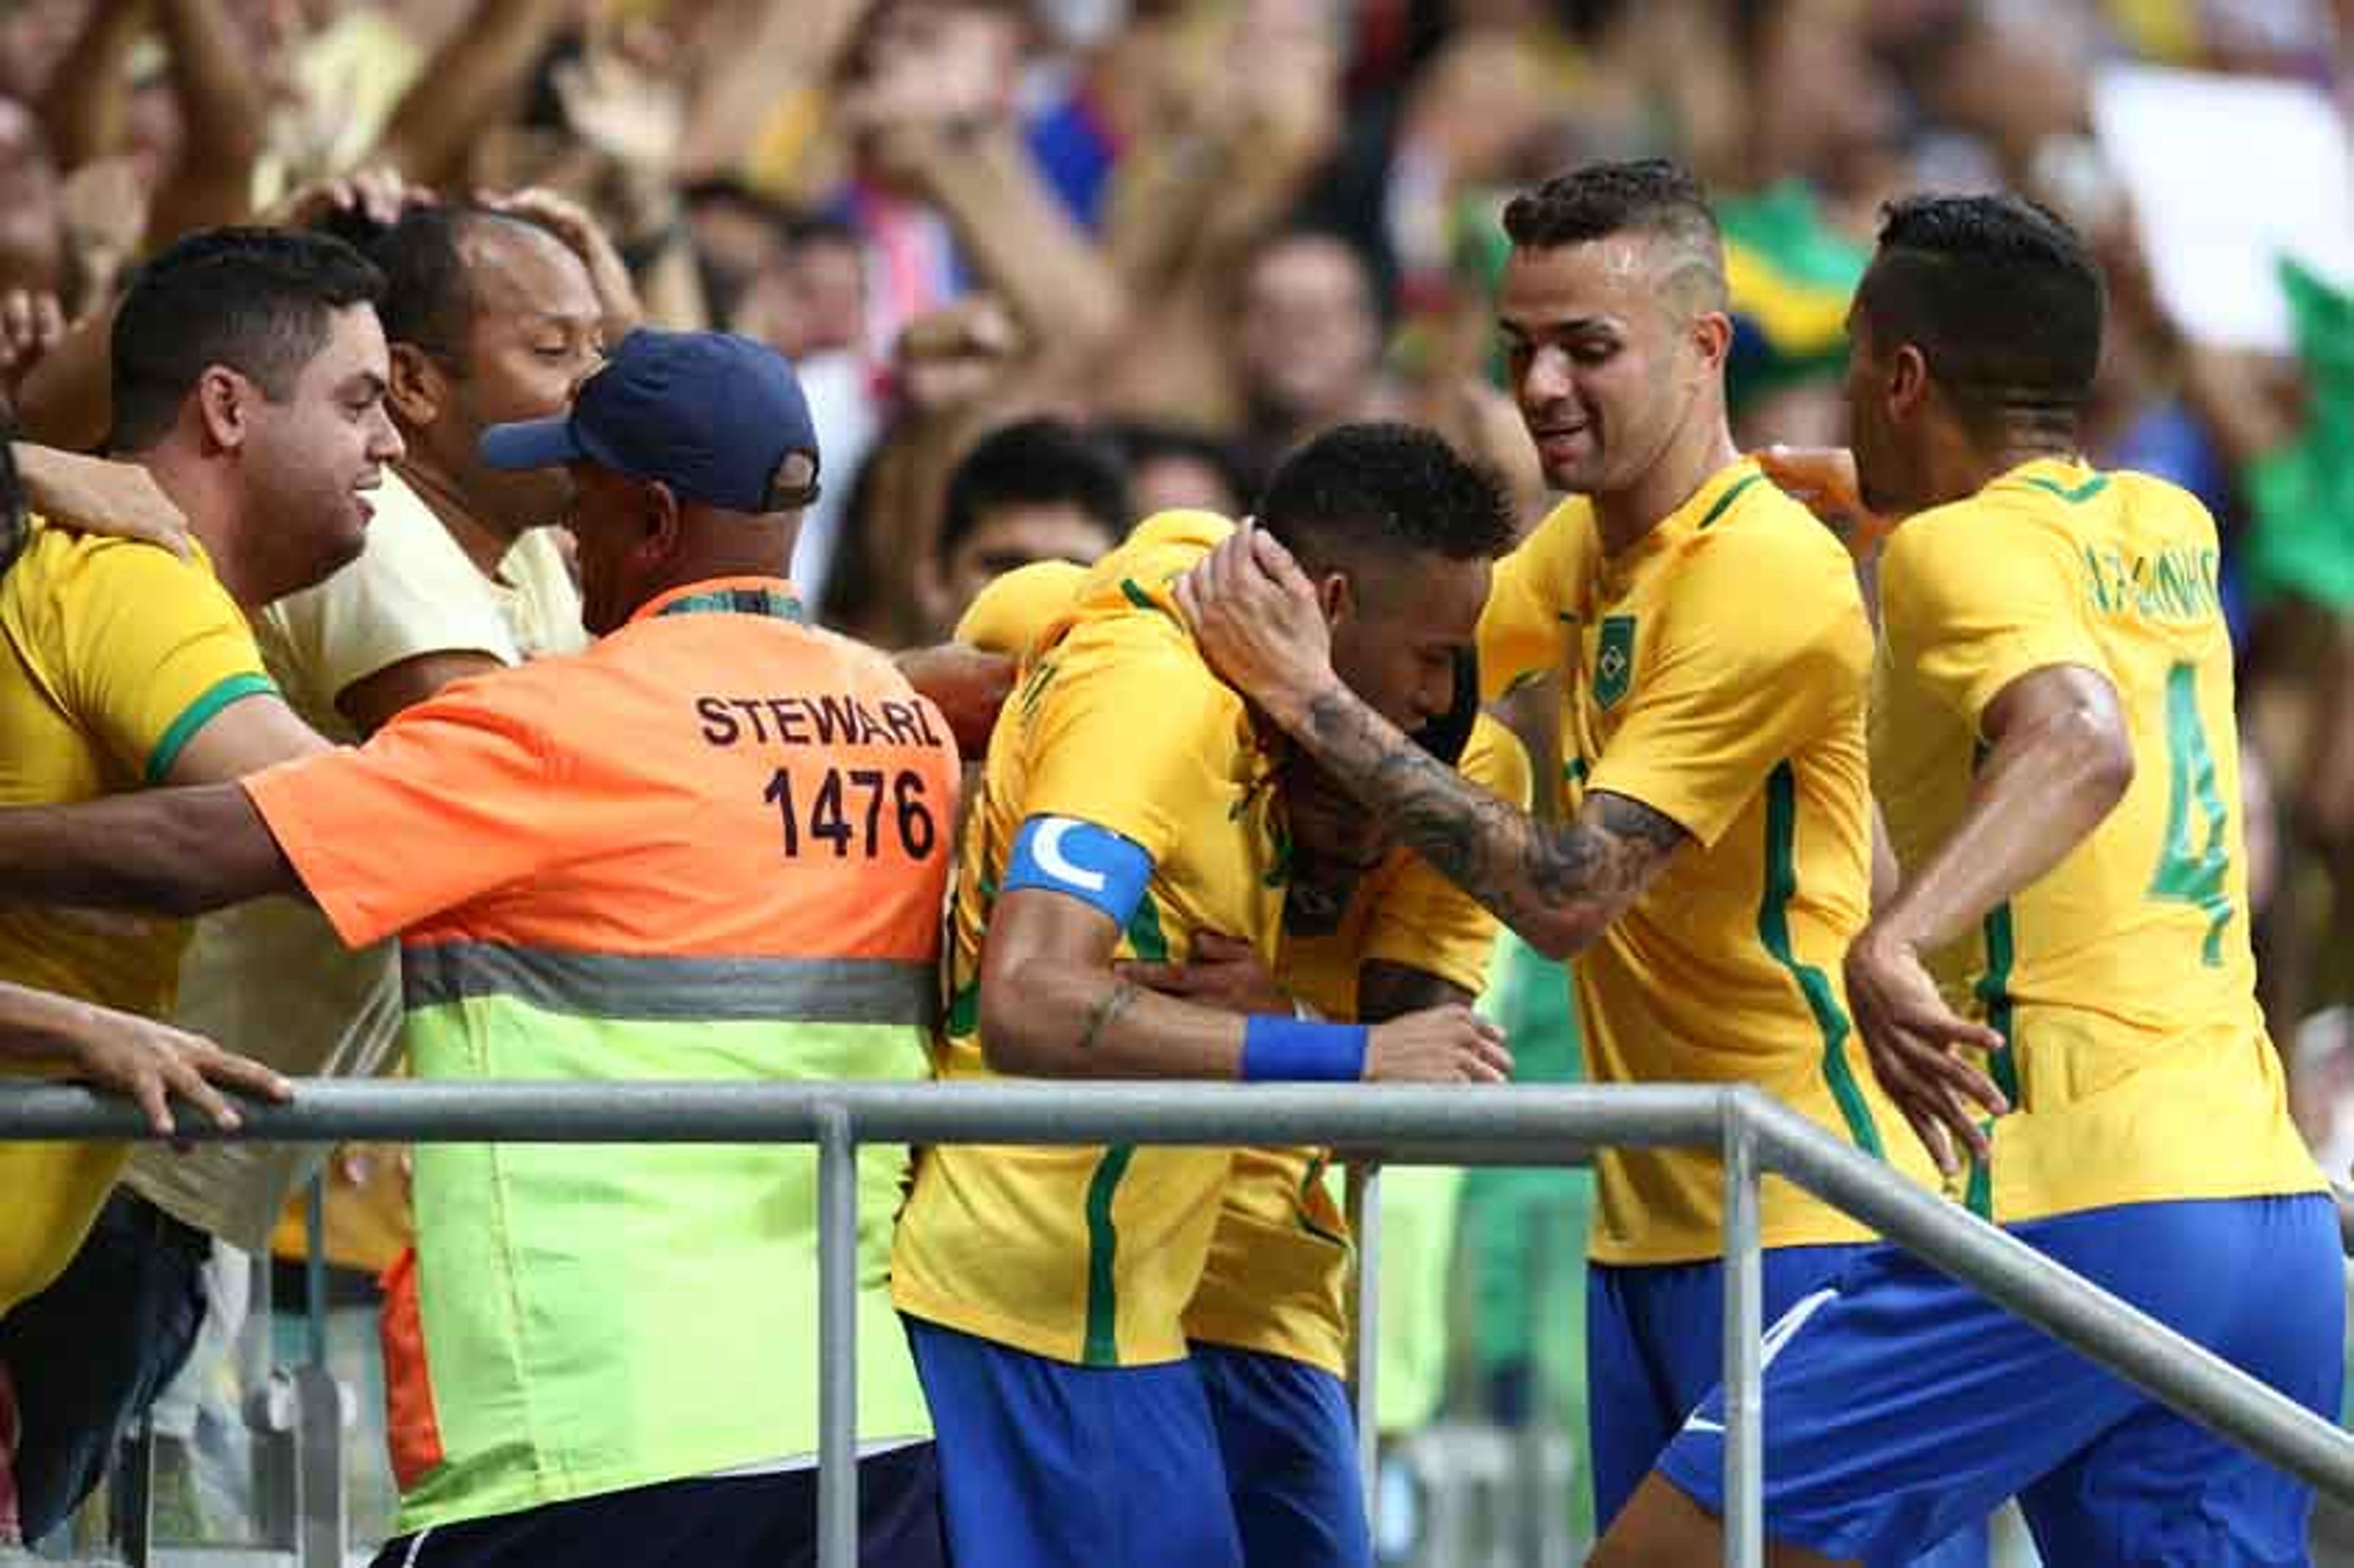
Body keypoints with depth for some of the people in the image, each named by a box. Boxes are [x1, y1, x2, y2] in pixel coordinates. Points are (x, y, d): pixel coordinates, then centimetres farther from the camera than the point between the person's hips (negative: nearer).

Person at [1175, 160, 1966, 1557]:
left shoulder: (1768, 580, -18)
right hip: (1647, 1220, 9)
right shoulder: (1589, 546, 9)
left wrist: (1312, 699, -19)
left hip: (1804, 1229, -9)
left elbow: (1569, 895, -21)